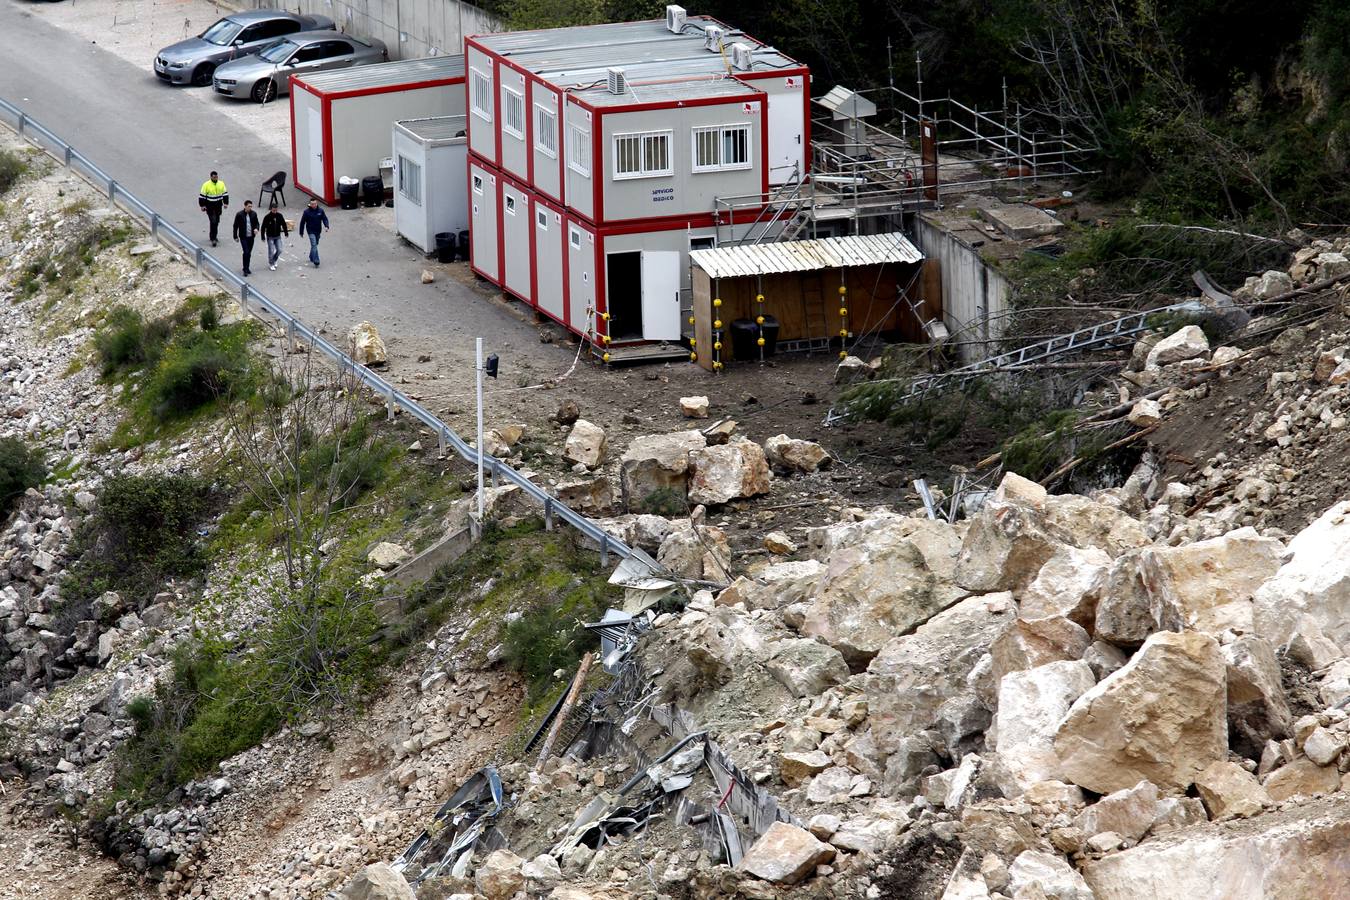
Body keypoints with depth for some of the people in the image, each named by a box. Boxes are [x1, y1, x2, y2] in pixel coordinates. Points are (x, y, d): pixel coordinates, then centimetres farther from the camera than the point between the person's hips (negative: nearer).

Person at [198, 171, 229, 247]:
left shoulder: (221, 184, 2)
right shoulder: (206, 185, -11)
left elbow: (225, 194, 12)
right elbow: (202, 196, -8)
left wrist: (225, 203, 6)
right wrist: (202, 206, -10)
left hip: (218, 206, 5)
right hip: (209, 206, -5)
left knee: (217, 221, 13)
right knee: (213, 222, -13)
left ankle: (213, 236, 29)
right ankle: (213, 239, -12)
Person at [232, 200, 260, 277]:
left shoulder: (254, 214, 0)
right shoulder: (239, 214, -10)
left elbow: (256, 223, 12)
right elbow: (235, 226, -4)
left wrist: (256, 228, -11)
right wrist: (235, 236, -4)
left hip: (251, 236, 4)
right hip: (243, 237, -4)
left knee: (249, 253, 12)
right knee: (246, 252, -12)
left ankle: (246, 268, 26)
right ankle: (245, 269, -4)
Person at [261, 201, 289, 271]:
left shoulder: (279, 216, -4)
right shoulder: (267, 217, -14)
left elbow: (284, 224, 8)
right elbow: (263, 227, -9)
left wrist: (286, 232, 6)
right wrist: (263, 236, -9)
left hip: (278, 236, 4)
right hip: (270, 237, -4)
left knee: (279, 250, 3)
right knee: (271, 251, -3)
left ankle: (274, 261, 29)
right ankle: (271, 264, 15)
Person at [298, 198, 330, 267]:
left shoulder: (320, 211, -1)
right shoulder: (306, 212, -11)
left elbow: (325, 219, 3)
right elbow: (302, 222, -4)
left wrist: (326, 226, -17)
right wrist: (301, 232, 1)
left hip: (318, 231, 5)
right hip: (311, 231, -5)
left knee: (315, 245, 18)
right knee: (314, 245, -14)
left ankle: (311, 258, 39)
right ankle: (316, 262, -17)